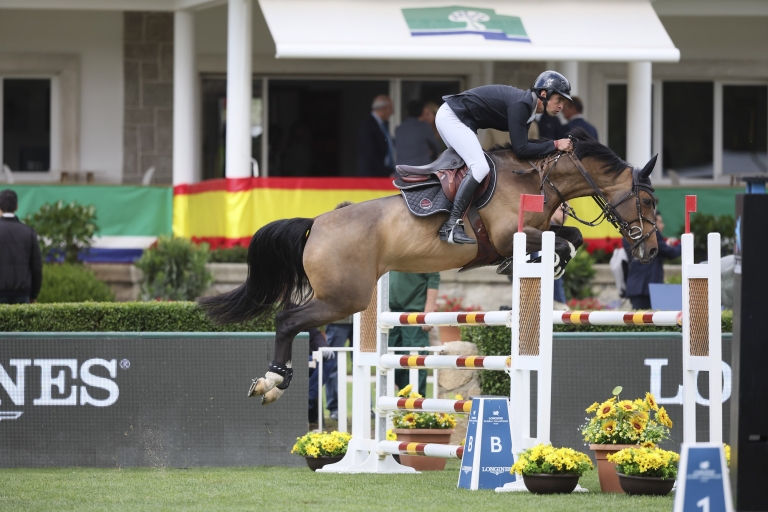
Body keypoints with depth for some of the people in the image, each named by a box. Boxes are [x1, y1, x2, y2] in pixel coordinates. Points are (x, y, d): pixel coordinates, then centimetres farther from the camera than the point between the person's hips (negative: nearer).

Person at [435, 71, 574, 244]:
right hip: (451, 117, -11)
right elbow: (520, 149, -23)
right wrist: (555, 145, -18)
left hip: (450, 117, 11)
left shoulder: (528, 105, 8)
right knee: (480, 167, -19)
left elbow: (521, 142, 13)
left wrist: (555, 145, 4)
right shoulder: (520, 105, -22)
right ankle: (451, 227, -23)